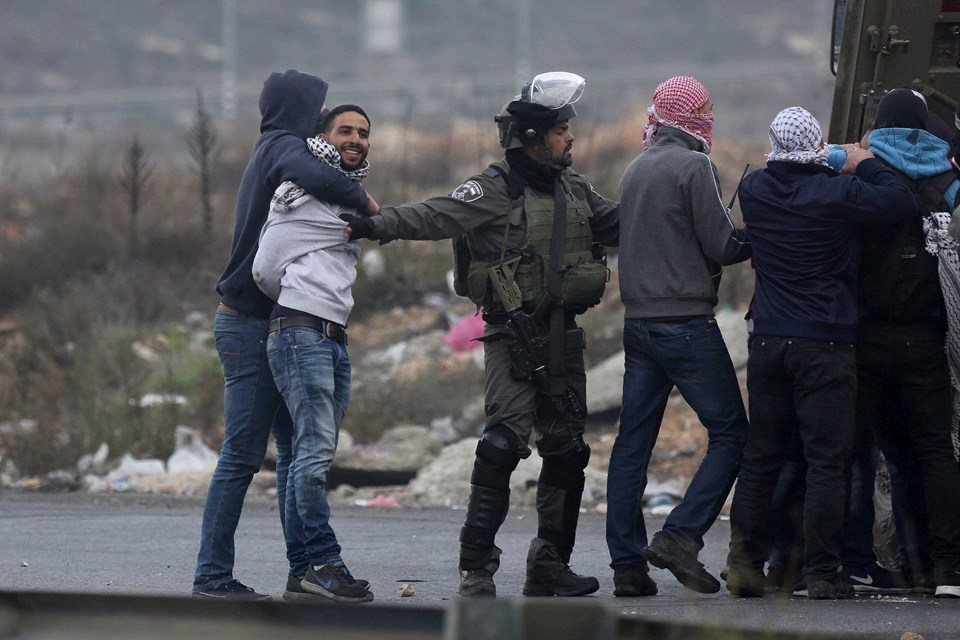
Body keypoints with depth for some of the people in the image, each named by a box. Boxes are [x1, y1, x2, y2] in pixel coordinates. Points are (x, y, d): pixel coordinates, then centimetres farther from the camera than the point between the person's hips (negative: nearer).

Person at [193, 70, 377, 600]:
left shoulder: (273, 150, 18)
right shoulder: (285, 148, -12)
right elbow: (314, 178, -34)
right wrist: (364, 201, -18)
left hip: (268, 324, 10)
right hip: (251, 325, -10)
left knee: (295, 450, 10)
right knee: (243, 454, -8)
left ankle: (304, 563, 12)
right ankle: (212, 574, -7)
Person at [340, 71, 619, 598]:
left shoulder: (575, 191, 14)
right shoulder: (495, 191, -8)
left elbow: (622, 227, 27)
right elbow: (435, 217, -20)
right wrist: (375, 225, -35)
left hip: (562, 338, 7)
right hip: (513, 339, -7)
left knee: (567, 452, 9)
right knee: (503, 445, -17)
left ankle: (550, 566, 17)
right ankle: (477, 566, -14)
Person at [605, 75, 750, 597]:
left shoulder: (635, 170, 14)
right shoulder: (694, 167, -10)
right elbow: (721, 246, -13)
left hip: (638, 320, 8)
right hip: (685, 320, -8)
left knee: (632, 441, 7)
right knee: (730, 432, -2)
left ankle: (627, 563, 5)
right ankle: (680, 536, -15)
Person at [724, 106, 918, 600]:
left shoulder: (754, 189, 2)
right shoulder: (837, 193, -14)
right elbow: (902, 202, -11)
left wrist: (838, 165, 20)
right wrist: (865, 164, 5)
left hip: (768, 340, 5)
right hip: (825, 345, -5)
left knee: (760, 456, 11)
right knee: (827, 460, -1)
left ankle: (745, 562, 7)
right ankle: (821, 572, -3)